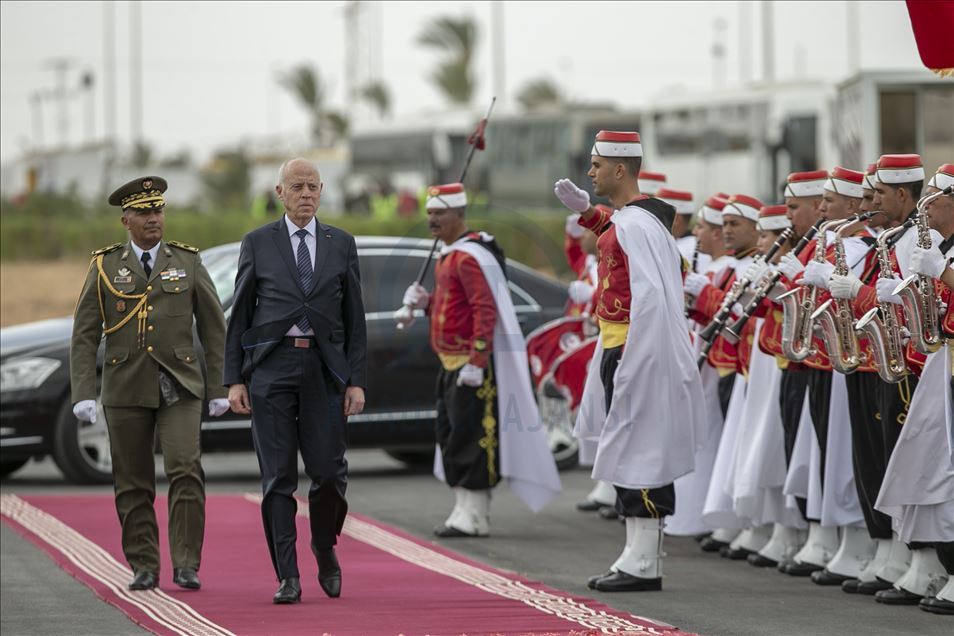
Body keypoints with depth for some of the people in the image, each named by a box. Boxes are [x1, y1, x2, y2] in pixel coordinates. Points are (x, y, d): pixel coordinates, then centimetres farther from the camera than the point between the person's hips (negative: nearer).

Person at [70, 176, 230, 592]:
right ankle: (144, 568, 13)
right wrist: (83, 393, -8)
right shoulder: (105, 267, 4)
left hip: (179, 386, -1)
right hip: (126, 388, 1)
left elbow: (214, 328, 9)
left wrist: (219, 388, 5)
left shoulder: (188, 262, 5)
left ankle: (186, 565, -12)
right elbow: (84, 336, 1)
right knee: (133, 483, 3)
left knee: (186, 471, -15)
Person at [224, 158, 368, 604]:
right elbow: (239, 316, 6)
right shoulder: (258, 244, 7)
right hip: (271, 365, -1)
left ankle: (325, 549, 23)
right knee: (278, 476, -2)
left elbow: (354, 317, 10)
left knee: (329, 471, -4)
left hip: (324, 367, 1)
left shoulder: (341, 245, 10)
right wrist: (234, 380, -1)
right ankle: (287, 578, 1)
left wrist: (357, 381, 2)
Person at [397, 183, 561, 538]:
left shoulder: (470, 257, -16)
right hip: (451, 364, 11)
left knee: (469, 435, -9)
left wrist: (476, 361, -27)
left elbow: (486, 310, -22)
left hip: (471, 365, -11)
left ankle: (474, 517, -7)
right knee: (450, 434, 12)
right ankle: (464, 511, 18)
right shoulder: (450, 255, 16)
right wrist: (426, 302, 6)